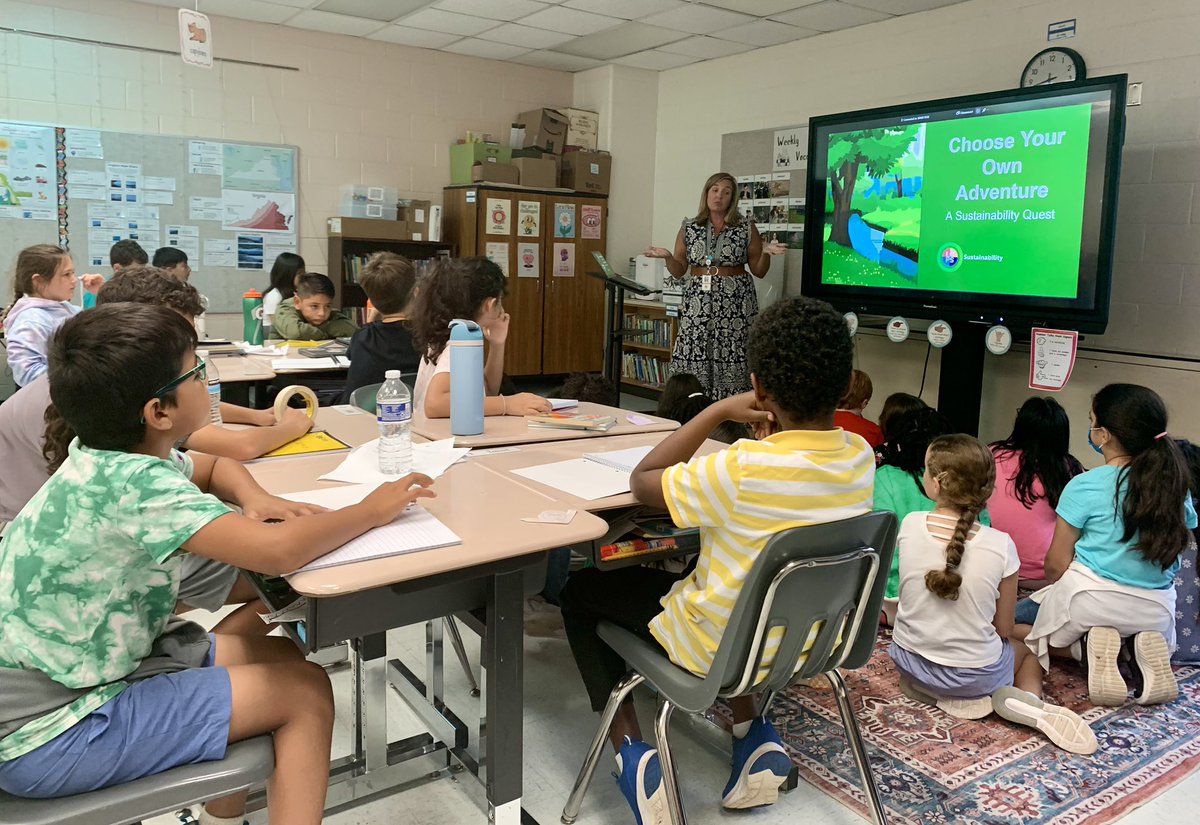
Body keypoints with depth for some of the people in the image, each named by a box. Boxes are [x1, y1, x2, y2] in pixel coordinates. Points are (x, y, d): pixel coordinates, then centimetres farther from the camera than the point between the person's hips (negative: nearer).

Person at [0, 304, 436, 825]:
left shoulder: (108, 457, 0)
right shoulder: (136, 485, -28)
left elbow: (213, 467, 19)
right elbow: (278, 550, -38)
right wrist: (372, 510, -21)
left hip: (72, 674, 9)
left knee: (278, 655, 13)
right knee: (306, 692, -7)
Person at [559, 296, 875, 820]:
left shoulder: (743, 469, -32)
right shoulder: (861, 458, -11)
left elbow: (642, 482, -15)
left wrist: (719, 411, -14)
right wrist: (773, 437, -4)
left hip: (720, 647, -6)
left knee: (581, 591, 14)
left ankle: (631, 753, 6)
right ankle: (751, 733, 24)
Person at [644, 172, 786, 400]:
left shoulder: (746, 228, 4)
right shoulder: (689, 228, 8)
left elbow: (758, 271, 6)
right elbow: (679, 271, 10)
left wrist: (765, 253, -13)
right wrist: (667, 257, -9)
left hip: (734, 303, -2)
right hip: (697, 303, 2)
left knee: (730, 361, -6)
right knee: (693, 362, -4)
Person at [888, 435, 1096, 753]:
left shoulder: (909, 525, -16)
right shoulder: (1000, 546, -19)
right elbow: (1003, 629, -7)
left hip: (910, 663, 3)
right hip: (976, 674, -2)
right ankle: (1012, 700, 2)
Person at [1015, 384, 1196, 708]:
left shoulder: (1084, 487, -14)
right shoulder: (1177, 486, 0)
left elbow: (1056, 564, -8)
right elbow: (1175, 549, 9)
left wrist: (1054, 591, 14)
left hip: (1090, 599, -4)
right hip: (1156, 610, 4)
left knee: (1022, 635, 24)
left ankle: (1089, 647, -7)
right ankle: (1144, 651, 1)